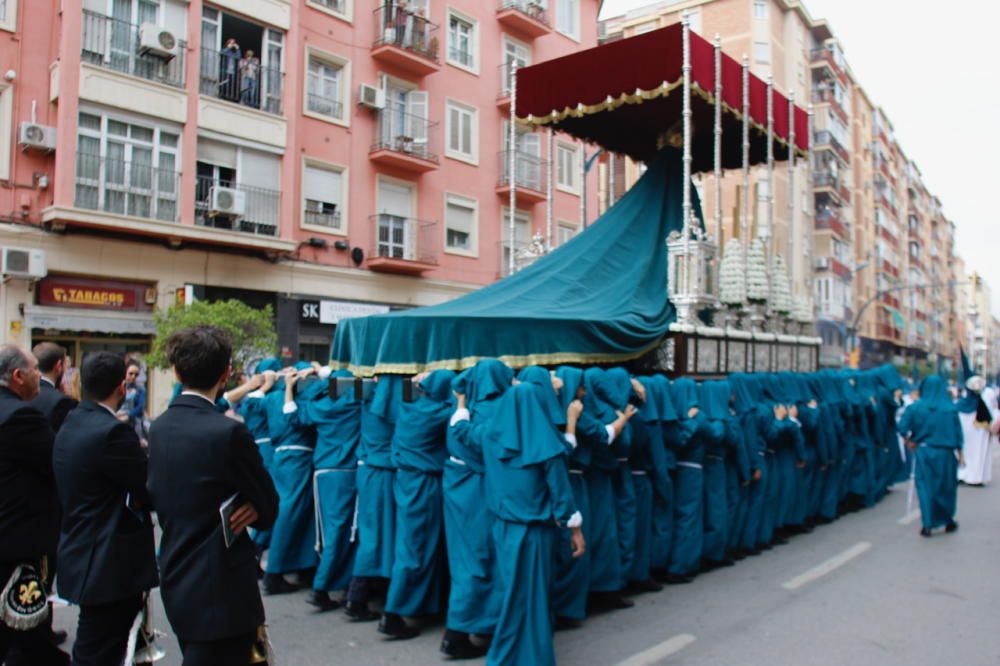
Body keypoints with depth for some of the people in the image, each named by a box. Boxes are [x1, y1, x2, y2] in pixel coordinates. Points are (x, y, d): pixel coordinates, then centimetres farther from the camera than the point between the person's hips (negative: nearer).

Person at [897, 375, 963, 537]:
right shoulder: (951, 408, -4)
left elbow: (902, 428, -10)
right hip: (946, 453, 1)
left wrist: (910, 441, 6)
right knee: (947, 487, 17)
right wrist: (960, 454, 6)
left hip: (924, 452, -1)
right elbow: (958, 433, -2)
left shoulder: (916, 407, -6)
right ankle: (948, 520, 29)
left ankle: (927, 525, 2)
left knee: (926, 487, 5)